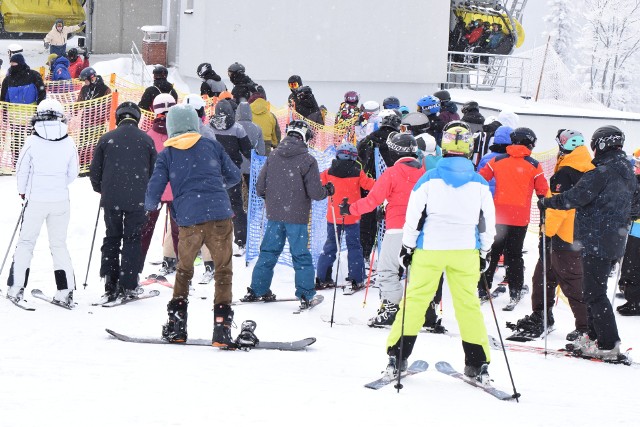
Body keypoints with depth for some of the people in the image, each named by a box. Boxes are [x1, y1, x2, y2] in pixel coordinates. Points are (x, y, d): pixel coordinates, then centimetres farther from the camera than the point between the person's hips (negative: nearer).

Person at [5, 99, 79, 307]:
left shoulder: (33, 142, -11)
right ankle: (65, 291, 8)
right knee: (59, 244, 12)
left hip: (36, 199, -2)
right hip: (61, 200, 2)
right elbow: (73, 173, 5)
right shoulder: (68, 143, -5)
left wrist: (22, 191, 17)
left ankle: (16, 289, 6)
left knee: (25, 242, 9)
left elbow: (22, 170, -1)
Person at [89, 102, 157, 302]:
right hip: (138, 200, -1)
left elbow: (95, 171, 5)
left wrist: (100, 189, 24)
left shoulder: (106, 139, 0)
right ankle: (128, 287, -1)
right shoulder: (146, 140, 1)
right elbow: (155, 171, 7)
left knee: (112, 239, 12)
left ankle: (110, 286, 6)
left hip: (111, 199, 1)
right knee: (132, 240, 6)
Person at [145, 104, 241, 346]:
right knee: (223, 271, 6)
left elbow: (153, 192, 5)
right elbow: (234, 176, 20)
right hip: (220, 217, 0)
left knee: (184, 270, 20)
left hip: (189, 220, 0)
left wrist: (150, 208, 27)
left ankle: (176, 326, 19)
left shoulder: (166, 155, 8)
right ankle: (221, 328, -6)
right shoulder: (211, 145, 11)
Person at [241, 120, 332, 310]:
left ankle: (257, 290, 17)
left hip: (274, 215, 4)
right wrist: (327, 191, 9)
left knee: (268, 252, 14)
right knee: (301, 255, 4)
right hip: (297, 216, -4)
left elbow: (260, 187, 4)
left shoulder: (273, 156, 1)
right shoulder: (307, 160, -11)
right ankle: (306, 295, 5)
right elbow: (315, 192, -13)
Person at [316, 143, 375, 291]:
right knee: (354, 247, 6)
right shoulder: (357, 173, -9)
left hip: (333, 217, 2)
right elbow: (370, 184, -7)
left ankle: (322, 278, 11)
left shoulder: (329, 173, -3)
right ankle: (356, 280, 3)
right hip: (352, 217, -2)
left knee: (330, 245, 13)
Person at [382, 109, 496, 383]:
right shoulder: (480, 183, 3)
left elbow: (413, 218, -2)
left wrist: (407, 247, 6)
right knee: (468, 303, 7)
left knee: (415, 299, 3)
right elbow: (488, 223, 9)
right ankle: (478, 364, 7)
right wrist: (484, 252, 20)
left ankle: (397, 357, -1)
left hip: (430, 249, -2)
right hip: (465, 251, 2)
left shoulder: (429, 179, -3)